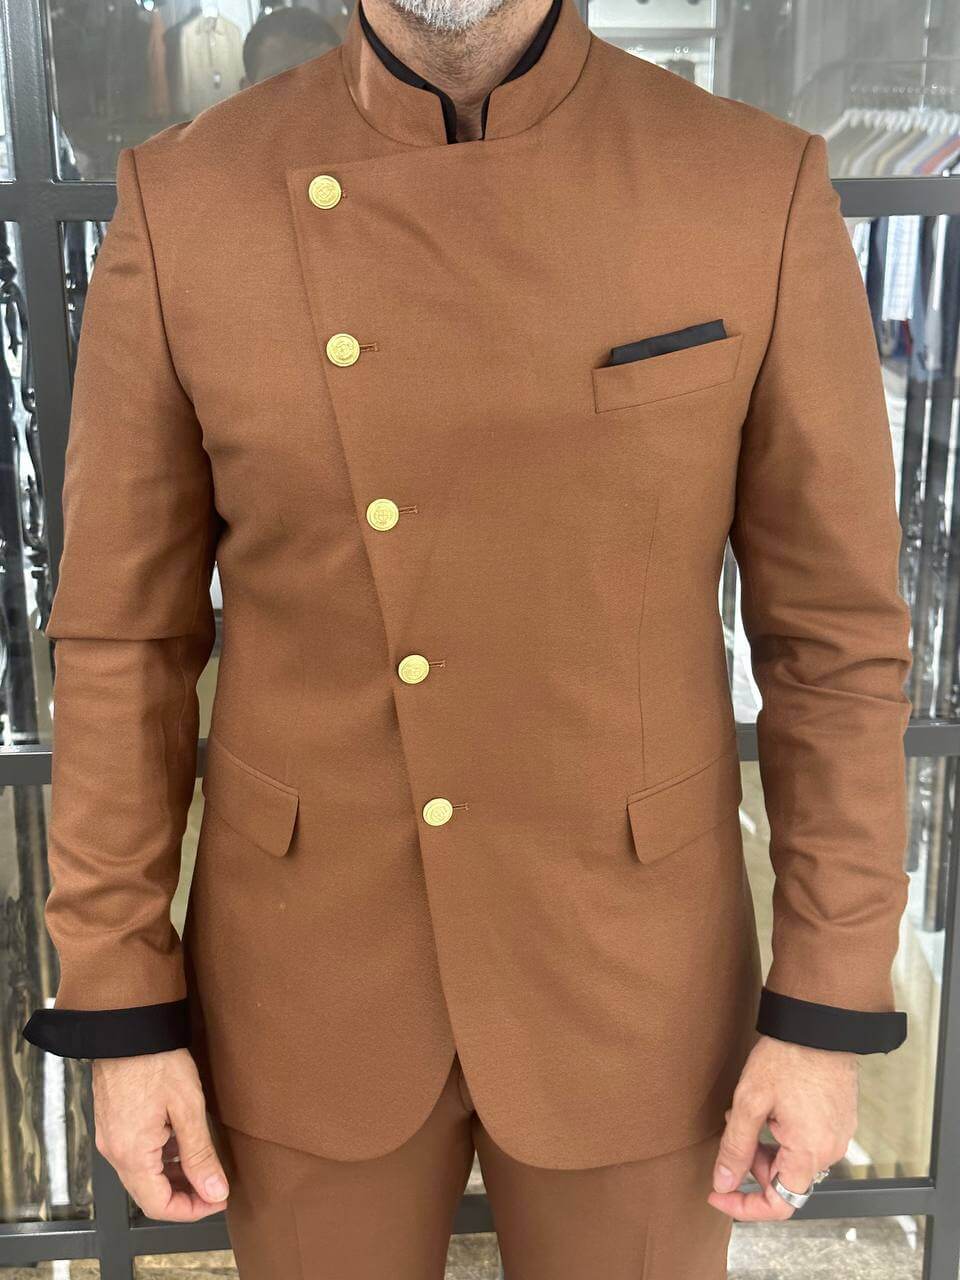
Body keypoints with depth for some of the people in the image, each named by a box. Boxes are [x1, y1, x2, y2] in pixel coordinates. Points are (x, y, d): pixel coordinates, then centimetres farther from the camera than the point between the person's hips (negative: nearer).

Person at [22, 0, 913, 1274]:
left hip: (623, 976, 0)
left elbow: (836, 630, -6)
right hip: (312, 977, 1)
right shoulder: (186, 203, -10)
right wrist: (119, 1009, -2)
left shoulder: (760, 192, -12)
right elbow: (126, 637, -4)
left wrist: (830, 1009, -4)